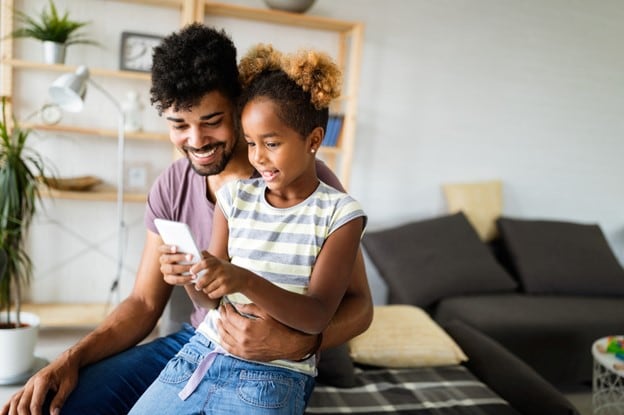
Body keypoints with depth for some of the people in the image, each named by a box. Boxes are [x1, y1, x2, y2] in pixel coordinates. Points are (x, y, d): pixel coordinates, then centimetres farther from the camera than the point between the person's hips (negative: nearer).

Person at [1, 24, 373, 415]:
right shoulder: (172, 187, -1)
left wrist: (295, 343, -31)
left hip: (274, 364, -4)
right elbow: (144, 303, 3)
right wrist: (71, 359, -12)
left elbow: (358, 302, -12)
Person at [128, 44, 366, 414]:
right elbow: (212, 299, 6)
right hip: (202, 354, 4)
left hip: (273, 377, -4)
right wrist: (191, 277, -17)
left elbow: (318, 316, -14)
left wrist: (245, 281, -29)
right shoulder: (235, 196, 3)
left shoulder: (340, 213, -8)